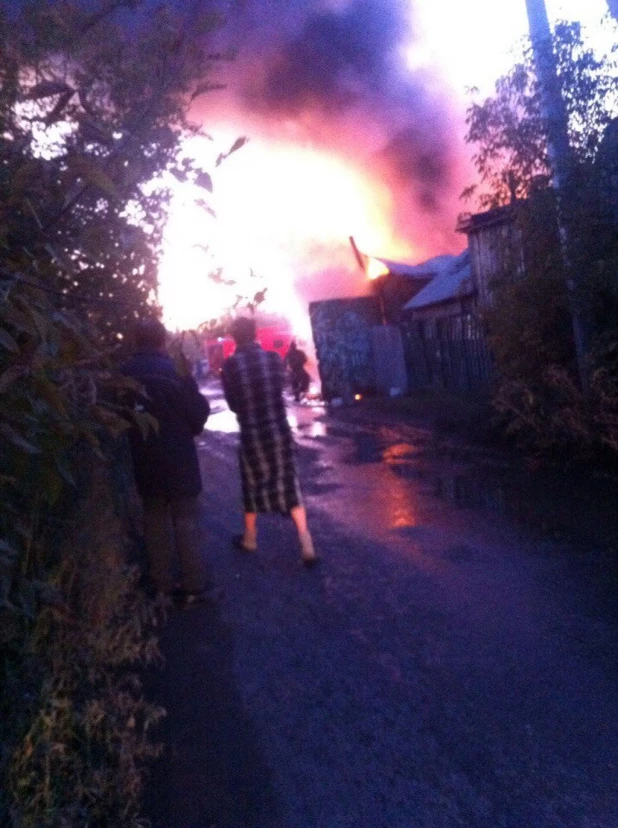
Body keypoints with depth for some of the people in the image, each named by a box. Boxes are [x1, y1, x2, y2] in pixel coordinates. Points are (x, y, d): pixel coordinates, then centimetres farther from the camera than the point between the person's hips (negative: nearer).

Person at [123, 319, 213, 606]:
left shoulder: (124, 375, 1)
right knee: (186, 522, 4)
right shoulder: (171, 373, -13)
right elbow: (199, 414, -9)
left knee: (155, 523, 13)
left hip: (145, 464, 4)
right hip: (179, 462, -4)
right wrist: (189, 380, 5)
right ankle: (194, 585, 8)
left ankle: (162, 586, 18)